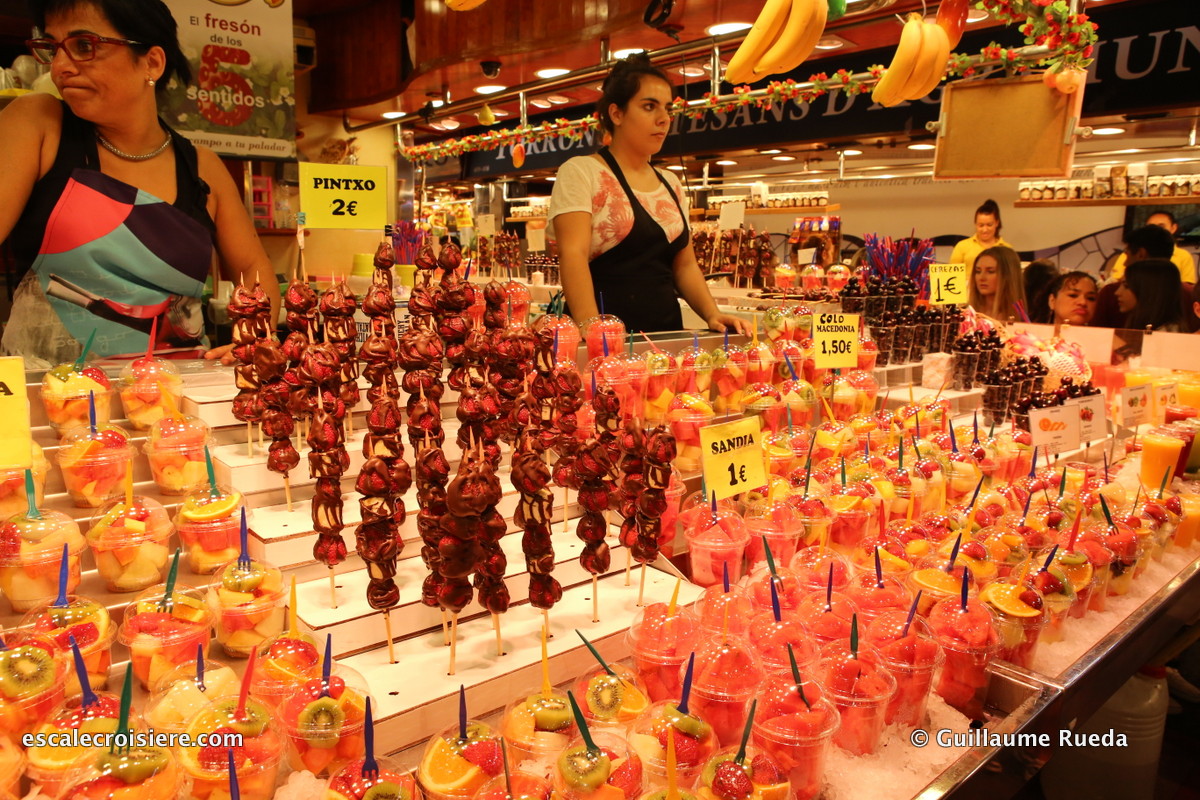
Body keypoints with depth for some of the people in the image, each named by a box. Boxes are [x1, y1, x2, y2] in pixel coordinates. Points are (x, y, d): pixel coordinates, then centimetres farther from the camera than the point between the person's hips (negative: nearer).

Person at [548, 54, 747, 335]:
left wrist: (712, 314, 0)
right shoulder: (580, 172, -2)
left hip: (666, 334, 6)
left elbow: (685, 264, 18)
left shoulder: (671, 185, 17)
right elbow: (573, 253, -14)